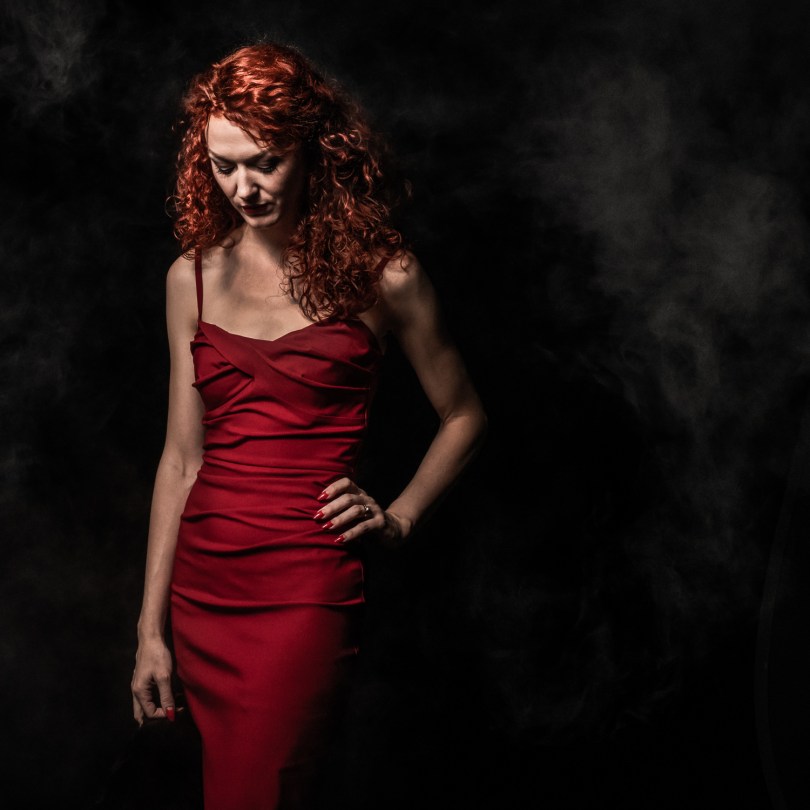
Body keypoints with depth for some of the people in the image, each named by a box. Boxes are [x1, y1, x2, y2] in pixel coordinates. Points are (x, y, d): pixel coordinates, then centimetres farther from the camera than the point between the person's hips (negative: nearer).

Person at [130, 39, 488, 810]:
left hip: (305, 592, -4)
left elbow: (464, 418, 10)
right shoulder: (193, 277, 7)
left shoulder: (379, 274, -3)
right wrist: (152, 628, 7)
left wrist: (397, 519, -4)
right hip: (201, 587, 4)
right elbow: (181, 455, 8)